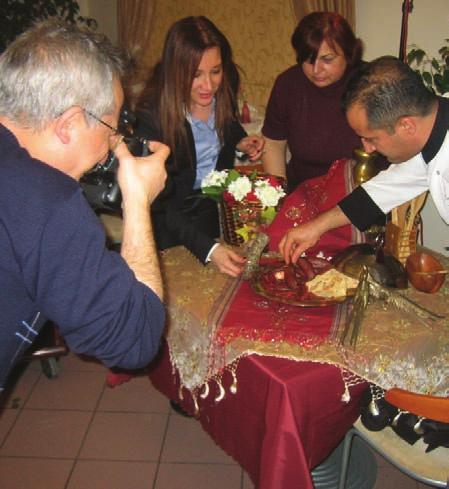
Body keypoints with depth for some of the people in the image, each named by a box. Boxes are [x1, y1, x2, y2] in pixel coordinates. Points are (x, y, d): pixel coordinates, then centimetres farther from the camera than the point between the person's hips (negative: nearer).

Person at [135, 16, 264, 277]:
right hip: (175, 212, -4)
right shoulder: (152, 115, -25)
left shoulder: (223, 88, -10)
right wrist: (208, 248, -40)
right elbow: (160, 203, -26)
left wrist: (240, 143, -8)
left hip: (219, 199, 4)